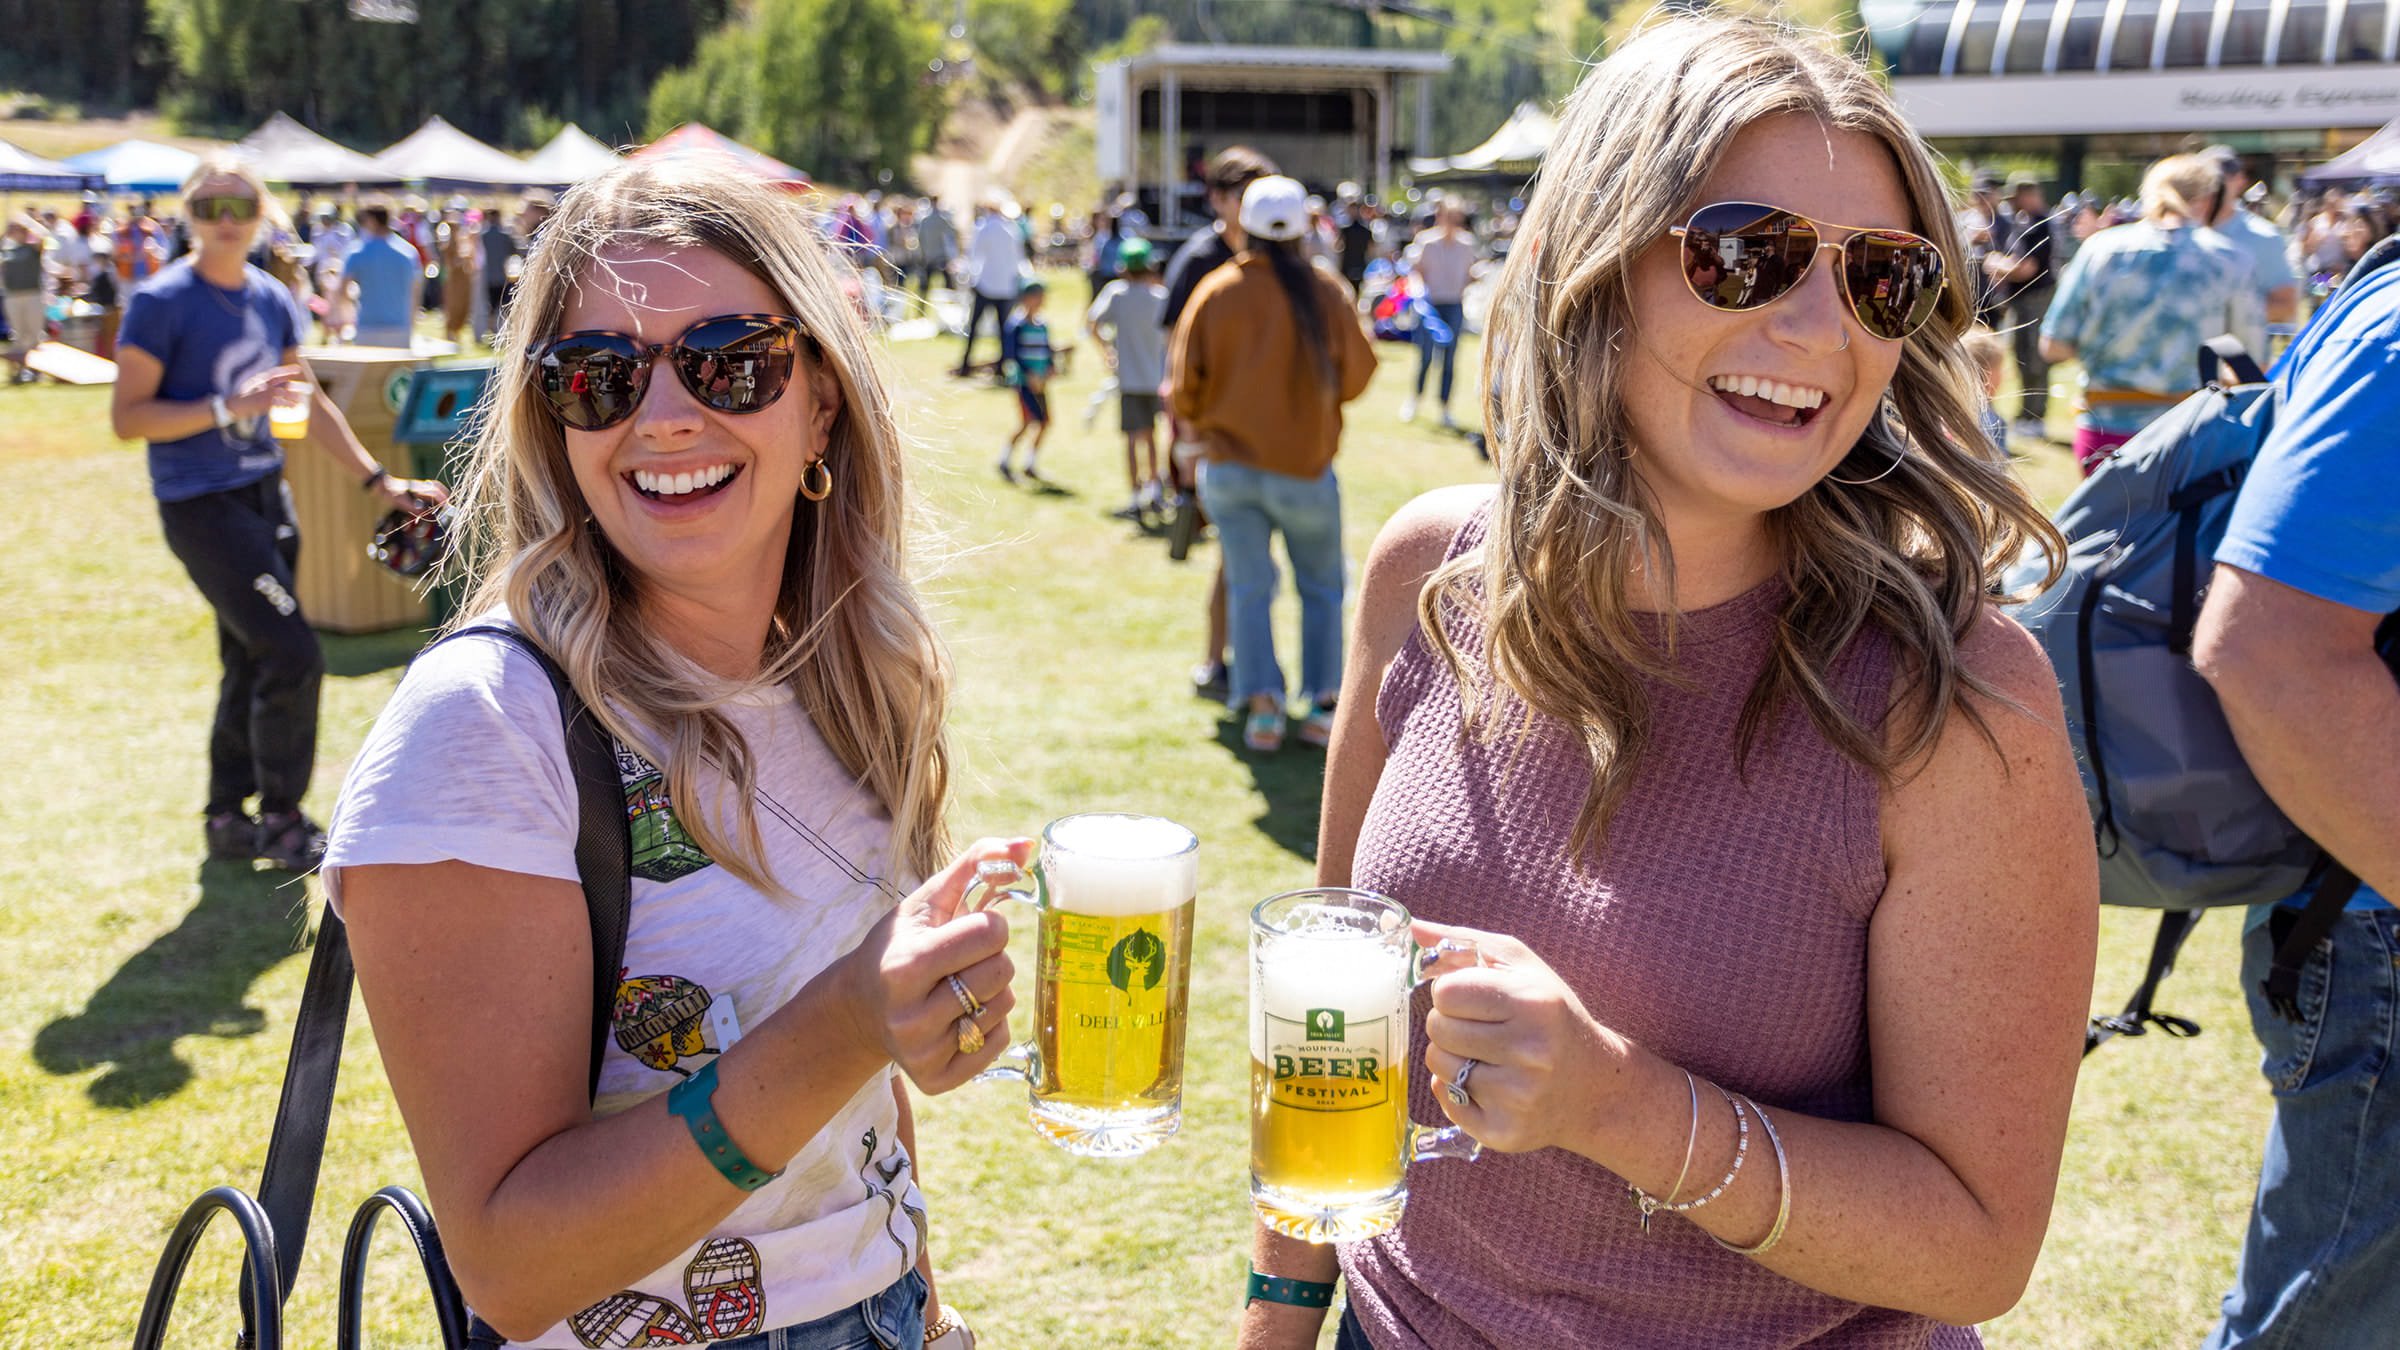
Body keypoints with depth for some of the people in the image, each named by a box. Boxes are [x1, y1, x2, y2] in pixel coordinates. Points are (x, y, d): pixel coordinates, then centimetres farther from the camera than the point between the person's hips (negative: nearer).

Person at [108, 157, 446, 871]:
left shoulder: (273, 299, 8)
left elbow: (310, 403, 17)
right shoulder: (161, 302, -12)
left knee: (252, 665, 12)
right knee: (293, 657, -12)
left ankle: (228, 819, 26)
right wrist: (228, 408, -24)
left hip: (265, 491, 7)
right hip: (200, 505, -7)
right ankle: (281, 820, 4)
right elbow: (126, 417, -14)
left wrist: (378, 481, 15)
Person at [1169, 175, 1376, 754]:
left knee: (1249, 587, 9)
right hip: (1305, 466, -1)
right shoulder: (1324, 291, -7)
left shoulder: (1216, 291, -5)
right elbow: (1357, 372, -1)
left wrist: (1198, 424, 16)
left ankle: (1261, 703, -2)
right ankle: (1323, 705, 8)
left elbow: (1184, 380, -3)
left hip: (1229, 465, 1)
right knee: (1321, 586, 14)